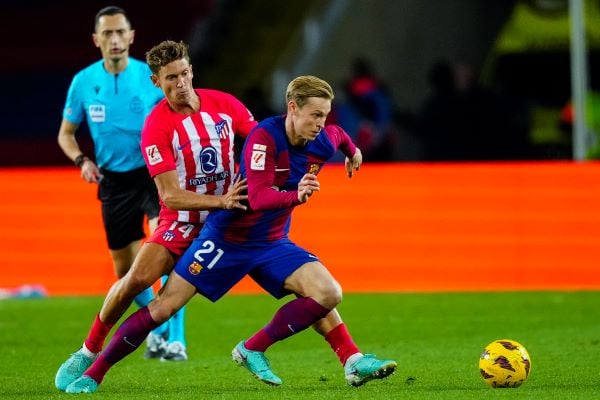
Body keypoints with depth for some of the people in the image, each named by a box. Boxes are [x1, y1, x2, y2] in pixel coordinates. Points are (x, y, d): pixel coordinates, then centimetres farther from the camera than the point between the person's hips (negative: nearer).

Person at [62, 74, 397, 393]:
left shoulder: (323, 143, -7)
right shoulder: (264, 137, -25)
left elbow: (338, 134, 20)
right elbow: (258, 197, -36)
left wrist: (353, 152, 39)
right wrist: (294, 196, -53)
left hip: (272, 243, 6)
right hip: (226, 238, -5)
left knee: (328, 293, -16)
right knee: (164, 307, -7)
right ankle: (93, 374, 4)